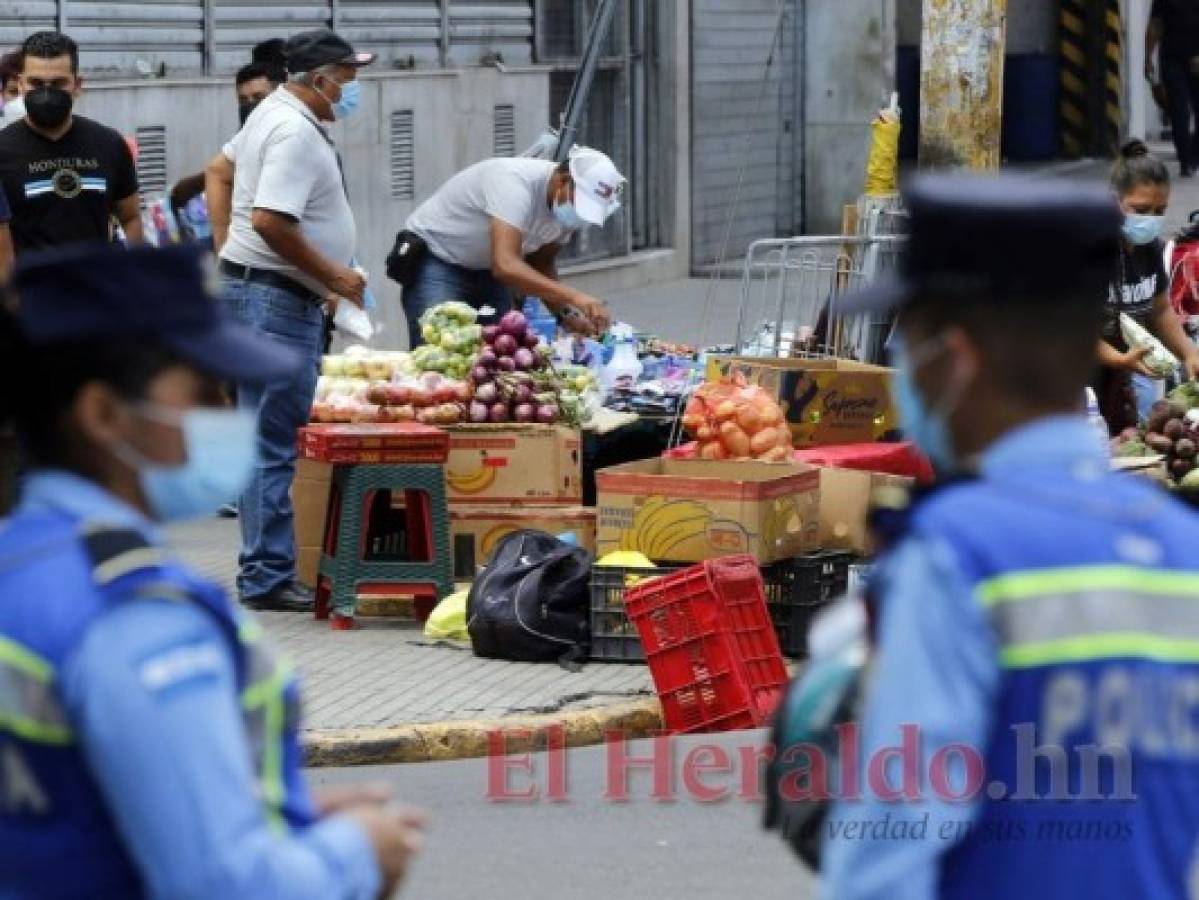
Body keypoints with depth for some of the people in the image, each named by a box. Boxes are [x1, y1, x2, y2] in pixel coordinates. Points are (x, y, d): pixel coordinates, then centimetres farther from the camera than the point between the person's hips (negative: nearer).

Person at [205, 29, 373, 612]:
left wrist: (226, 252, 22)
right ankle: (268, 578, -5)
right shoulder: (295, 133, -18)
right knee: (275, 446, -8)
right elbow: (270, 220, -28)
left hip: (249, 283, 11)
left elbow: (218, 171, 27)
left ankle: (266, 569, 20)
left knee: (269, 442, 14)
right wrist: (332, 274, -17)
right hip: (276, 296, -11)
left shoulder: (276, 114, 15)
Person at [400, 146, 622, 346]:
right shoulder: (515, 182, -34)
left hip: (487, 270, 7)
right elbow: (505, 266, -45)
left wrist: (565, 314, -13)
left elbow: (540, 266, 5)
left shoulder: (569, 206, -10)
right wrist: (574, 297, -53)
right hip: (436, 262, -7)